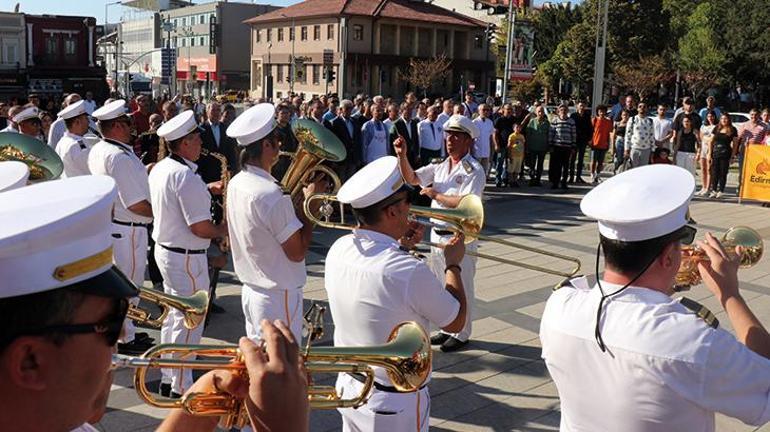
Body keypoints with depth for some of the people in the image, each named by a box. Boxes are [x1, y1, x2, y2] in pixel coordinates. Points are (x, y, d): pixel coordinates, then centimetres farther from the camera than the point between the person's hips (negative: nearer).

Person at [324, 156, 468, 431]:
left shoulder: (338, 250, -10)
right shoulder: (409, 271, -30)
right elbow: (456, 323, -11)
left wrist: (398, 247, 8)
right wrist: (453, 264, 0)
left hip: (348, 388, 6)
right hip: (394, 402, -6)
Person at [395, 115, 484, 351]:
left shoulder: (474, 170, -13)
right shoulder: (440, 167, 10)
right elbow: (411, 178, 8)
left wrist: (435, 194, -15)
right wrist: (402, 155, -8)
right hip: (438, 234, 8)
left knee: (461, 287, 4)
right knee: (442, 285, 17)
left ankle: (461, 334, 19)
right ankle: (447, 329, 32)